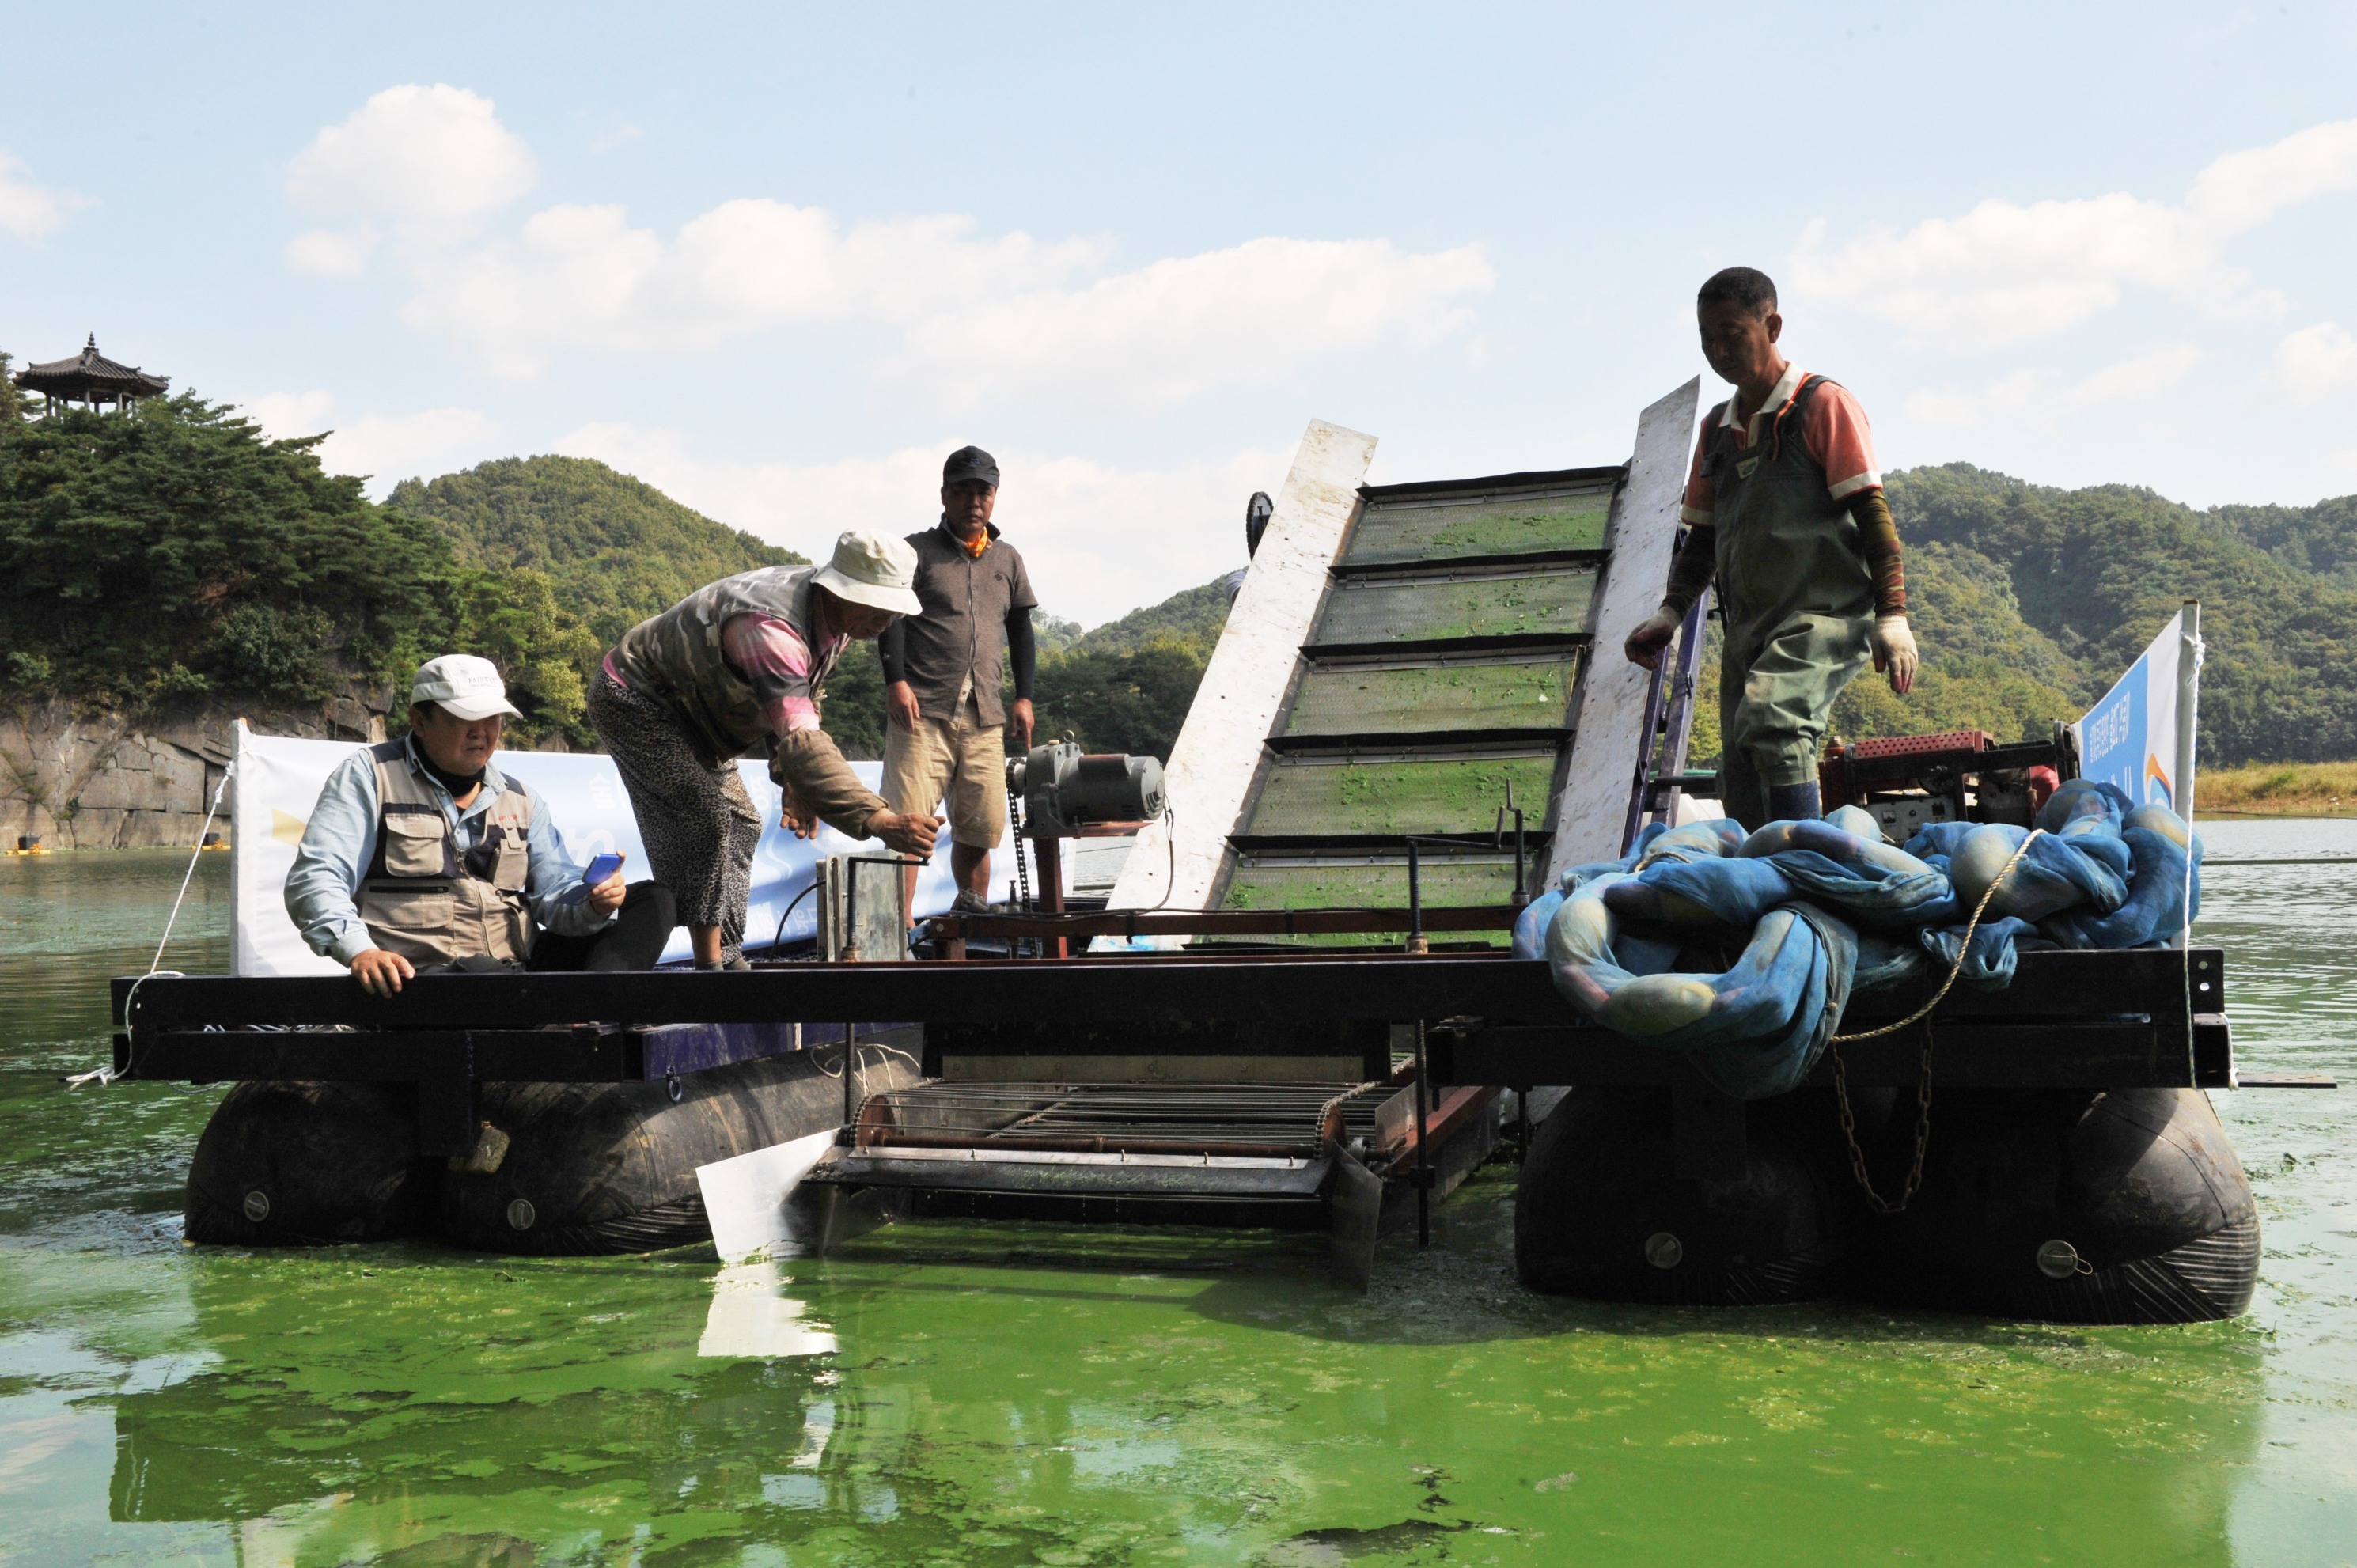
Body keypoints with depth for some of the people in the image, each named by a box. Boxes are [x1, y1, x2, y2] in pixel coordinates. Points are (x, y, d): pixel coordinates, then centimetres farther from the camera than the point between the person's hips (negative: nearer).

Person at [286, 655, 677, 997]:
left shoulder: (520, 800, 22)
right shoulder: (368, 776, 7)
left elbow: (555, 894, 16)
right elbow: (313, 882, -3)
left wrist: (593, 904, -11)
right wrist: (359, 951, -24)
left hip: (519, 968, 6)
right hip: (416, 975, -6)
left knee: (652, 900, -11)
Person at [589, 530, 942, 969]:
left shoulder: (835, 617, -9)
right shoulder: (769, 628, -40)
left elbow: (802, 701, 6)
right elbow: (798, 737, -50)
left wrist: (792, 779, -8)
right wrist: (880, 821, -59)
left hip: (686, 710, 10)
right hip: (633, 700, -10)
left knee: (739, 825, 9)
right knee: (703, 819, -20)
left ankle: (728, 958, 16)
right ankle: (710, 965, -15)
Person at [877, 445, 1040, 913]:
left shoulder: (1008, 560, 19)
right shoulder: (917, 551, 6)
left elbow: (1020, 629, 22)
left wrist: (1024, 698, 14)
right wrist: (895, 681, -13)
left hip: (984, 716, 4)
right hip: (922, 708, -4)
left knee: (979, 829, 3)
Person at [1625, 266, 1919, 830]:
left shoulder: (1823, 404, 0)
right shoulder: (1717, 428, 19)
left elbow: (1872, 513, -5)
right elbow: (1703, 533, 23)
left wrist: (1892, 615, -13)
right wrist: (1670, 612, 8)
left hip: (1824, 616, -7)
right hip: (1749, 630, 7)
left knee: (1767, 720, -32)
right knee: (1744, 796, 1)